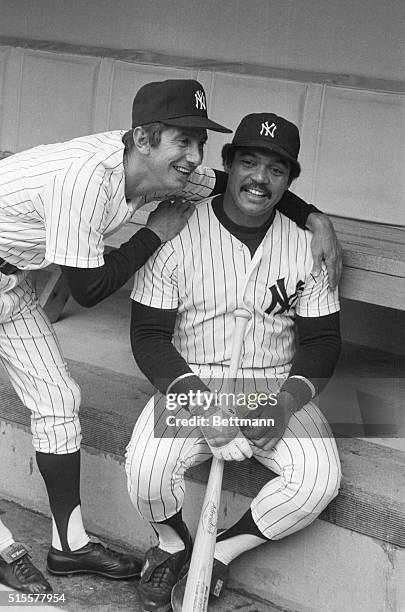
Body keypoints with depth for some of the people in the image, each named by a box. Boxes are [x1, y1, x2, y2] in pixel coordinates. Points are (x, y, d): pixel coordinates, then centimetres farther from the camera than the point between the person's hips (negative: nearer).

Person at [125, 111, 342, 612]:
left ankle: (221, 551, 1)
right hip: (190, 384, -2)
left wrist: (286, 402, -17)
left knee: (320, 477, -23)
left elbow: (321, 339, 2)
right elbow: (148, 335, -9)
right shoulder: (176, 233, -9)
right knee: (147, 470, -27)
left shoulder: (306, 246, -1)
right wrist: (201, 405, -22)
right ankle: (171, 546, 9)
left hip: (277, 388, 2)